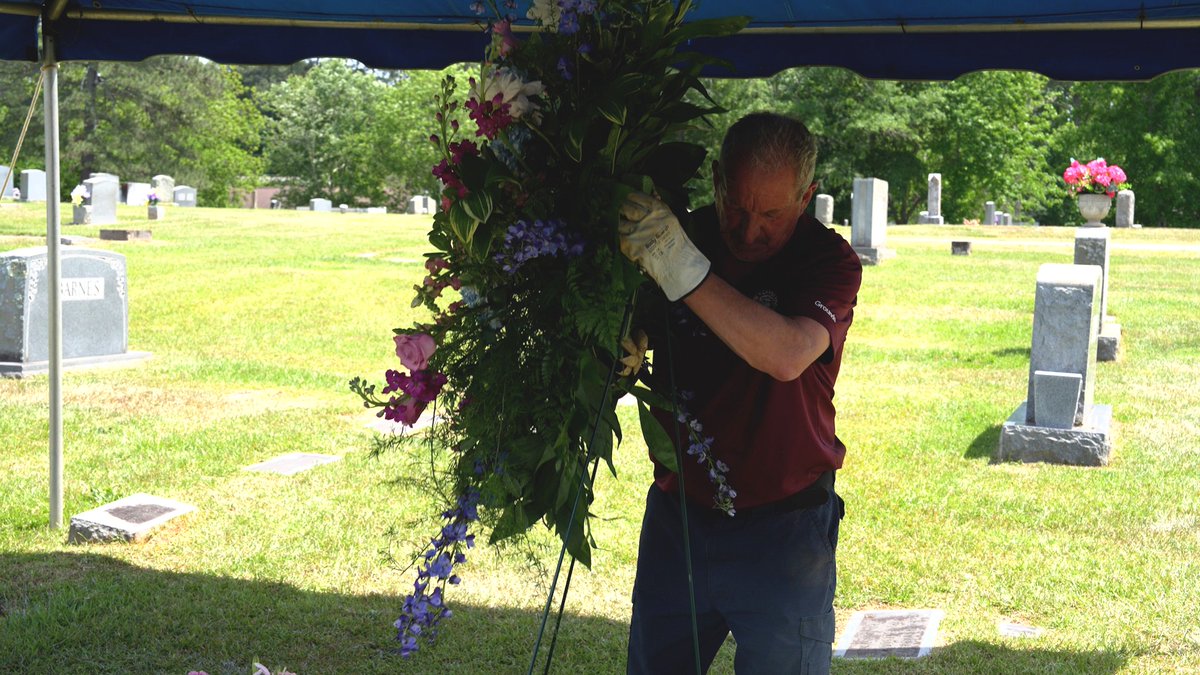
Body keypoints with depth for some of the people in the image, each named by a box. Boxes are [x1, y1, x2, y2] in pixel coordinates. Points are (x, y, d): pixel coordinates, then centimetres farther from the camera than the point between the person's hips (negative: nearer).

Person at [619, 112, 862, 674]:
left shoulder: (829, 261, -12)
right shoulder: (684, 234, -1)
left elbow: (786, 356, -31)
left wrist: (683, 268, -36)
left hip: (781, 528, -3)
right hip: (676, 514, 4)